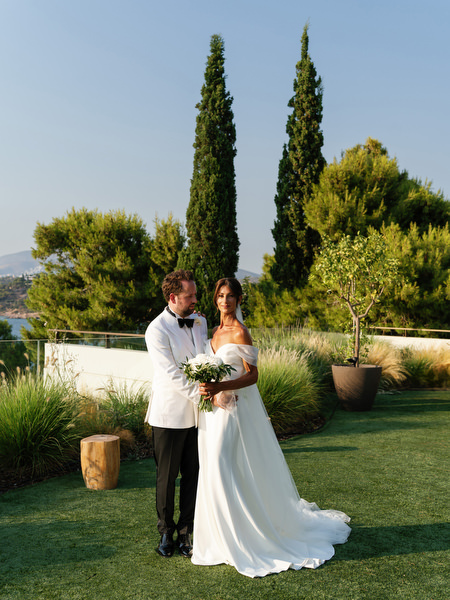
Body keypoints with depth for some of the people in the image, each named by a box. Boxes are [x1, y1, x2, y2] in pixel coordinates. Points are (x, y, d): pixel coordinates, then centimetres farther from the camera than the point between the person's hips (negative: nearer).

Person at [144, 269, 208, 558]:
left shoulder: (200, 322, 8)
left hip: (197, 414, 5)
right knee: (167, 477, 9)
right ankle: (166, 532, 27)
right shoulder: (157, 330, -12)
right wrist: (202, 394, -23)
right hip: (170, 415, -5)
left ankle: (186, 532, 24)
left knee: (193, 476, 8)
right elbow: (171, 375, -18)